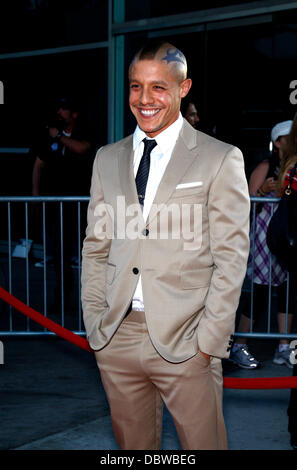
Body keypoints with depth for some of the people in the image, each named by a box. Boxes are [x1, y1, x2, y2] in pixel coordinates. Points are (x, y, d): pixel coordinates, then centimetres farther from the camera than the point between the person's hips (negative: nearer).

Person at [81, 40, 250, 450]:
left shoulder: (221, 159, -1)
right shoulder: (107, 159, 13)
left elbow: (231, 258, -5)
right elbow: (96, 247, 15)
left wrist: (209, 339, -11)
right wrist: (95, 323, 6)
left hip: (185, 341, -4)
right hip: (117, 339, 4)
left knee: (203, 443, 0)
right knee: (132, 445, 12)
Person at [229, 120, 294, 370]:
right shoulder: (266, 168, -3)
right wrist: (263, 191, -24)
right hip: (266, 235, -6)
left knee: (288, 292, 5)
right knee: (260, 293, -5)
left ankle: (283, 349, 13)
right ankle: (239, 347, 7)